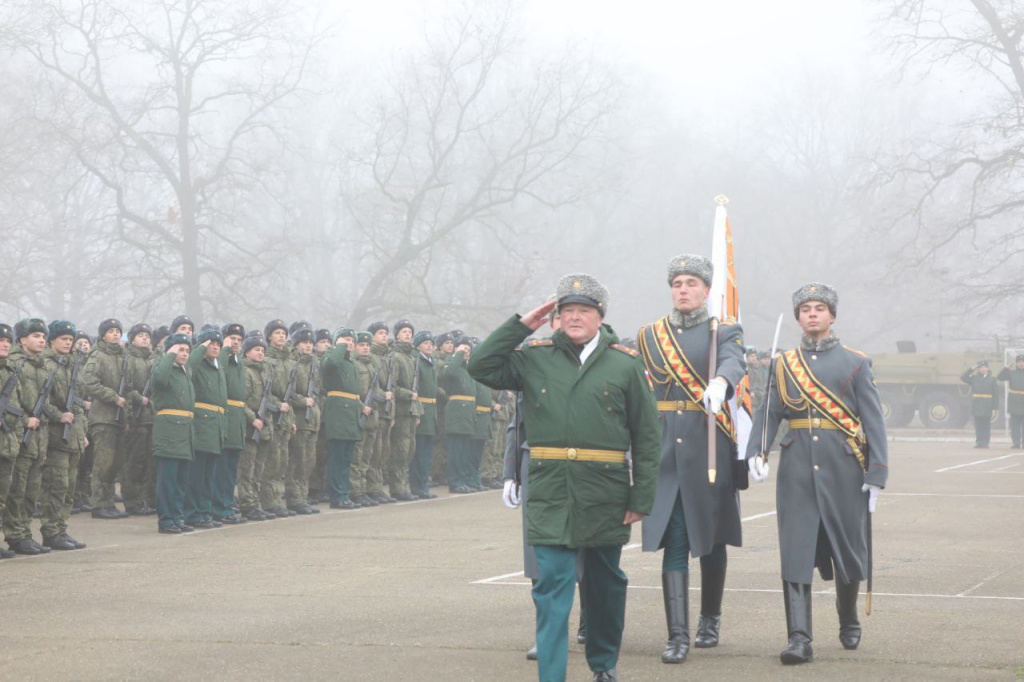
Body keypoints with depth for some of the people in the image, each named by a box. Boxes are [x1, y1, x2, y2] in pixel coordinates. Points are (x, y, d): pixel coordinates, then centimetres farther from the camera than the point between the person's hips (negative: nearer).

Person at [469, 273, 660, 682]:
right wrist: (520, 326, -2)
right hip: (550, 492, 0)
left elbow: (646, 438, 1)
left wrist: (641, 498, -4)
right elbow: (482, 368, 1)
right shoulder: (535, 358, 5)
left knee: (605, 582, 16)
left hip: (605, 495, 0)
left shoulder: (625, 364, 1)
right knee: (552, 586, -6)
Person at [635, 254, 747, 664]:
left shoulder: (724, 331, 1)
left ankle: (710, 619, 30)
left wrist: (719, 383, -45)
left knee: (711, 538, 11)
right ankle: (677, 636, -7)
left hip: (710, 451, -1)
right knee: (673, 543, -5)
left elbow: (733, 363, -22)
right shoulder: (648, 337, 11)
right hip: (665, 452, 1)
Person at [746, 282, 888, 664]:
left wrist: (876, 475, -7)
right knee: (795, 553, -7)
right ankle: (799, 639, -9)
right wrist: (756, 453, -14)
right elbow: (768, 415, 4)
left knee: (848, 552, 10)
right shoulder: (783, 365, 9)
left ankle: (848, 621, 34)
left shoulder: (855, 363, 3)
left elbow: (874, 422, 0)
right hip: (796, 473, 1)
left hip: (843, 472, -1)